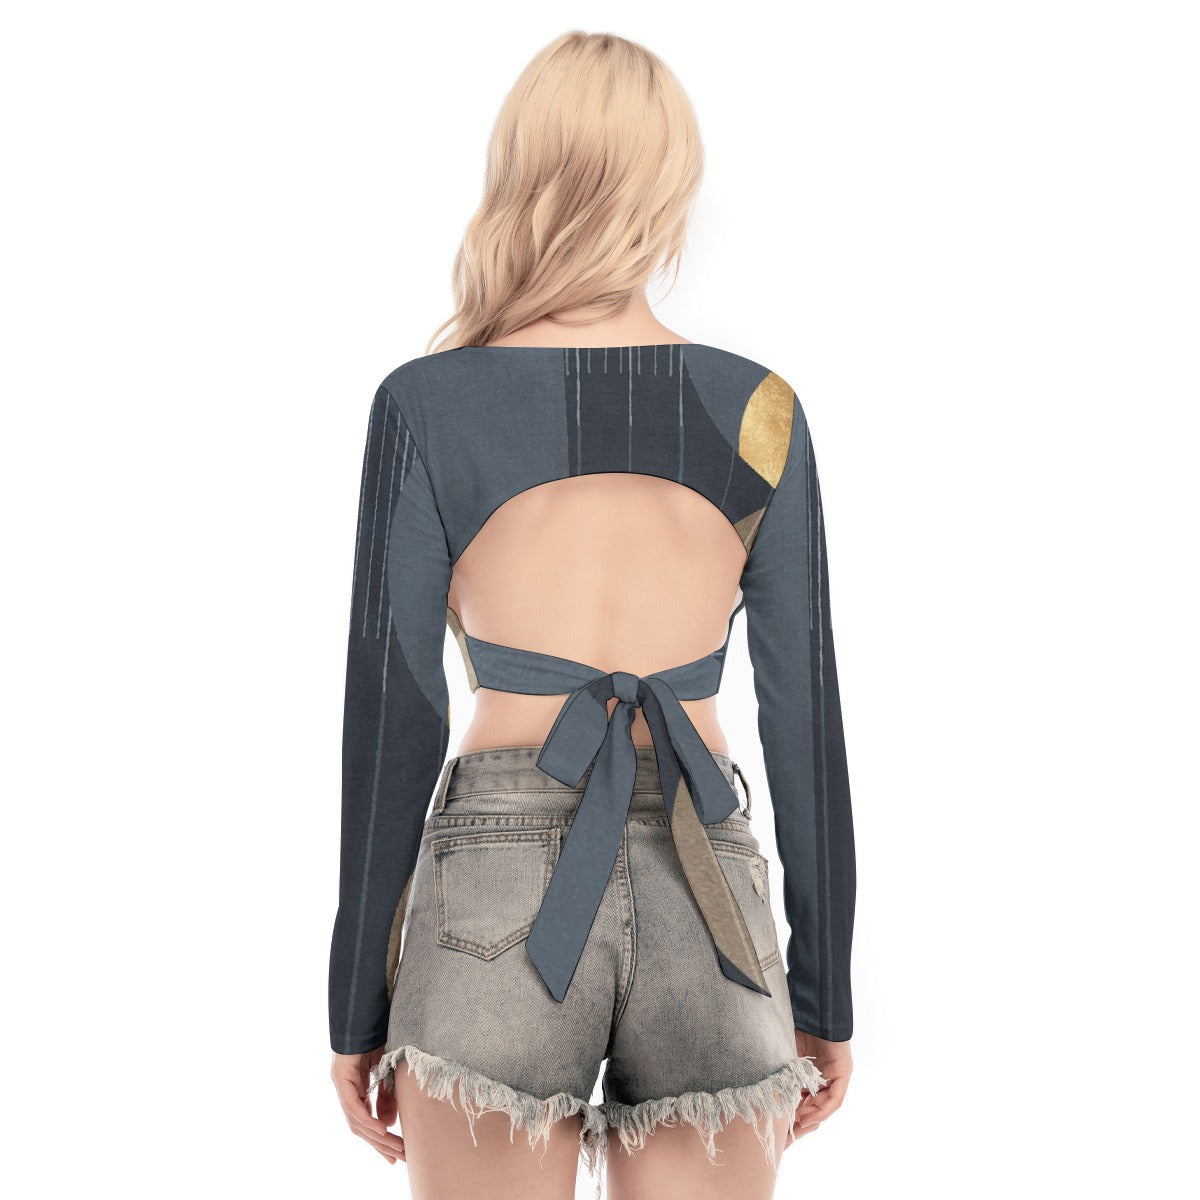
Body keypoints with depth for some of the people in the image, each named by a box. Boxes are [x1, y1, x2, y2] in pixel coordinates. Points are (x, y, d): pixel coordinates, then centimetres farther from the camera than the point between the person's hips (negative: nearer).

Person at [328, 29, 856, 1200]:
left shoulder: (425, 403, -2)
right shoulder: (760, 409, 3)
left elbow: (391, 718, -4)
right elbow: (805, 718, 3)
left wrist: (359, 1006, 5)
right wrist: (825, 994, 12)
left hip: (497, 892, -1)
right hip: (704, 907, 2)